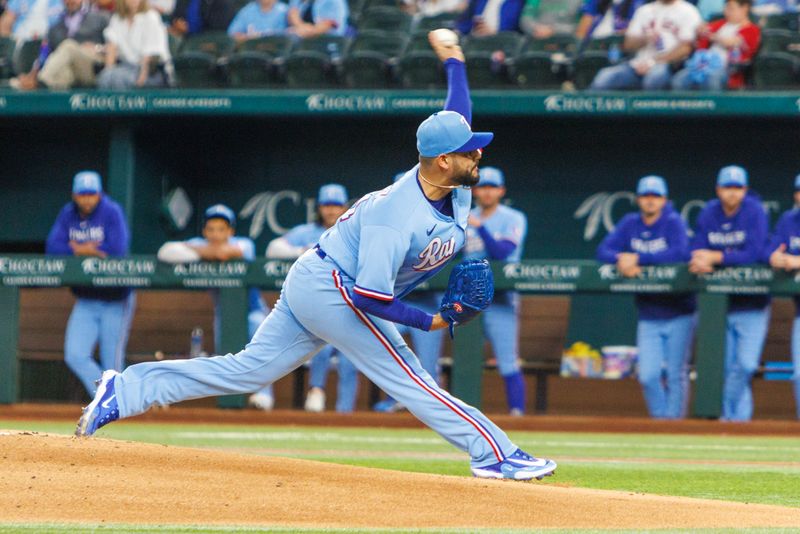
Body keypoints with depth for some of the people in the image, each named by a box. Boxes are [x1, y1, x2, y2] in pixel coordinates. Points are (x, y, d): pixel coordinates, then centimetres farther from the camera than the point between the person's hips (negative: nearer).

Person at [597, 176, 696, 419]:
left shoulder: (674, 223, -8)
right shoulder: (630, 224, 6)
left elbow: (681, 253, -25)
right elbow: (603, 251, -1)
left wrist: (638, 258, -26)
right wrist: (621, 259, -24)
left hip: (678, 314, -3)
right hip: (648, 316, 3)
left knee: (676, 375, -1)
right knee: (648, 376, -3)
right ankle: (660, 421, 12)